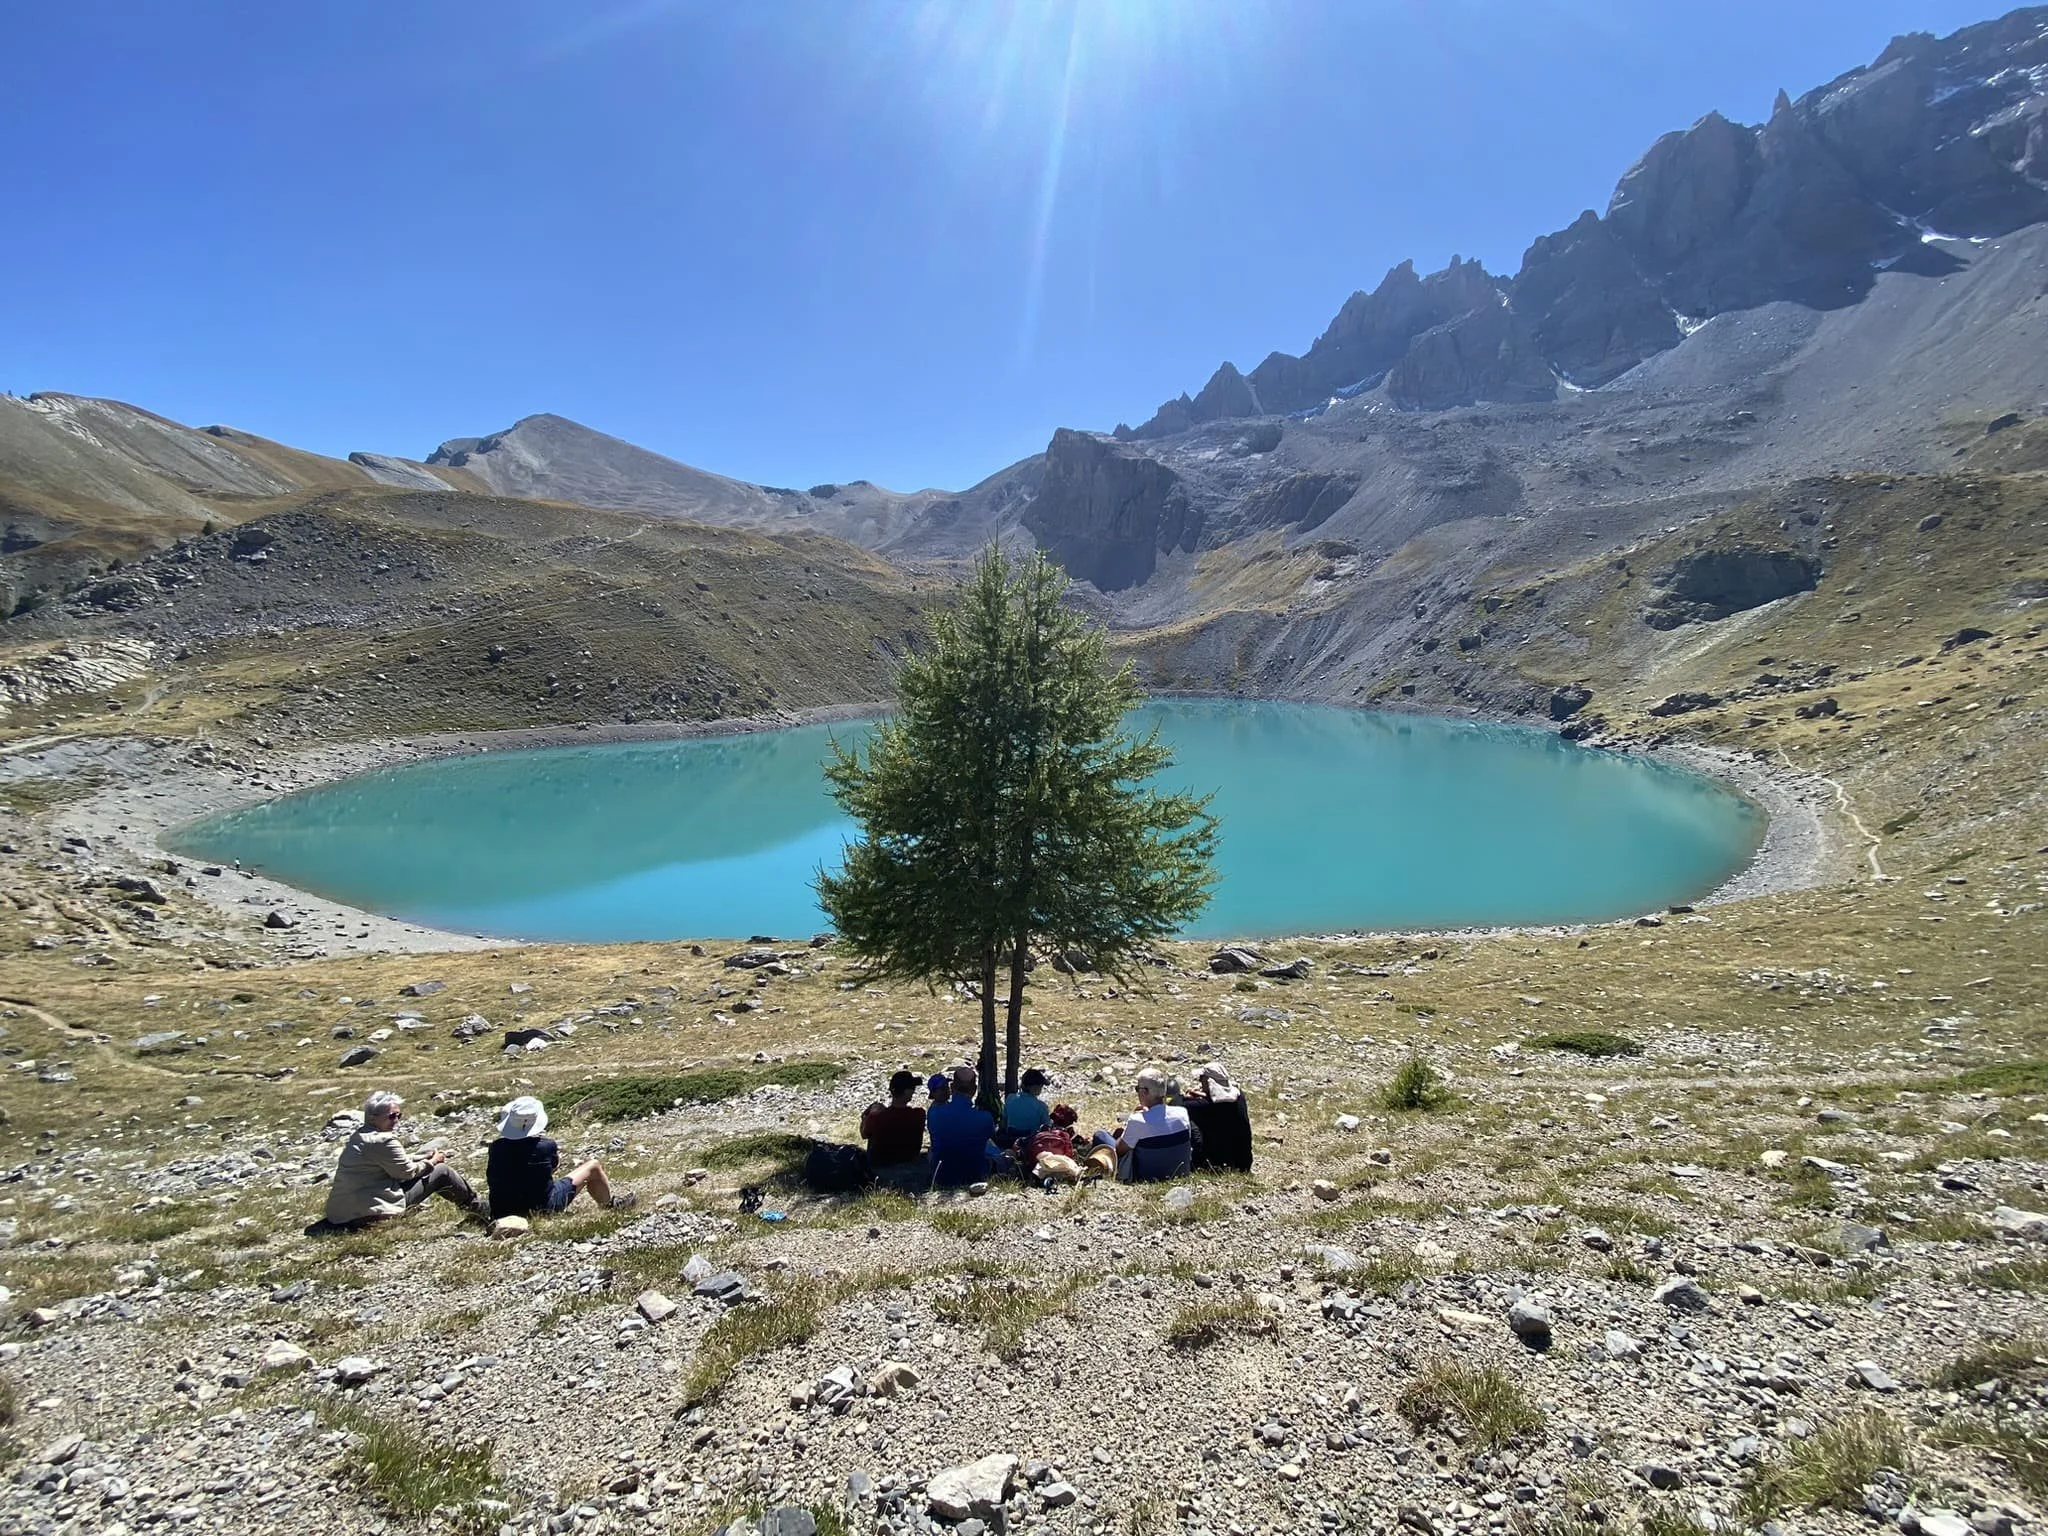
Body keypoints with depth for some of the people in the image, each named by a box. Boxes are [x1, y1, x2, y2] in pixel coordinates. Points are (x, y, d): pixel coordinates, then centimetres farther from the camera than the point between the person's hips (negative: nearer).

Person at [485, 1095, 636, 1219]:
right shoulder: (546, 1145, -21)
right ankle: (610, 1205, 34)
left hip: (505, 1208, 5)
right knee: (593, 1166, 8)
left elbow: (491, 1179, 3)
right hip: (545, 1207, -5)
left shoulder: (496, 1147, -13)